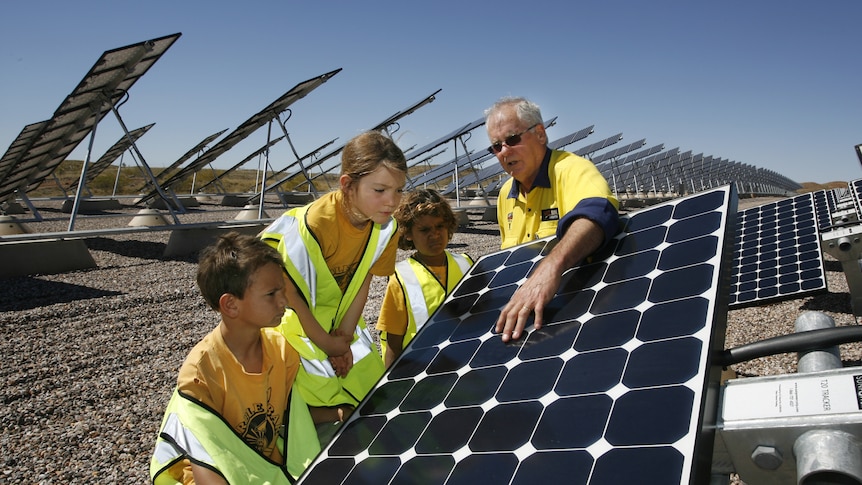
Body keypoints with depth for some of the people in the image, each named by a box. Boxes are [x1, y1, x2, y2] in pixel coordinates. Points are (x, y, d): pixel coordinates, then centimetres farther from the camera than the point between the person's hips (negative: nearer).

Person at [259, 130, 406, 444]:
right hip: (298, 323, -5)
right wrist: (327, 343, -12)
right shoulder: (310, 227, -32)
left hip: (340, 324, 6)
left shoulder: (385, 226, -13)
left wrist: (344, 336, -7)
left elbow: (362, 282, -3)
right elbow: (292, 295, -21)